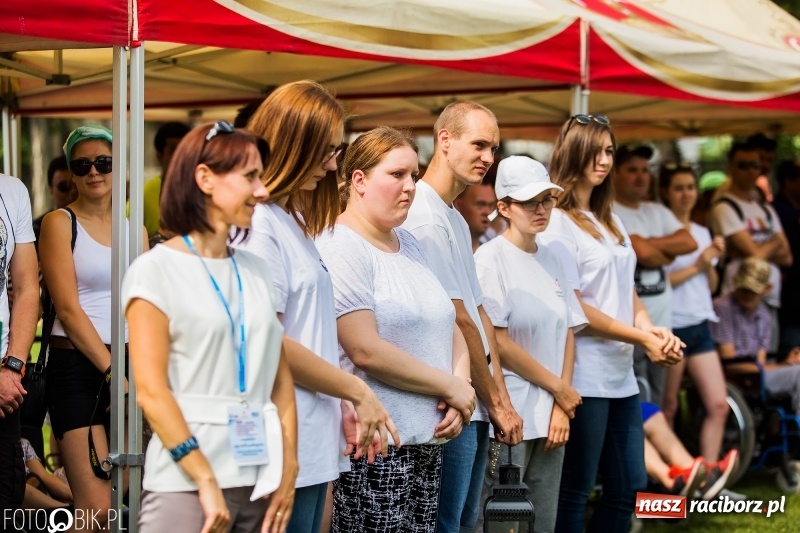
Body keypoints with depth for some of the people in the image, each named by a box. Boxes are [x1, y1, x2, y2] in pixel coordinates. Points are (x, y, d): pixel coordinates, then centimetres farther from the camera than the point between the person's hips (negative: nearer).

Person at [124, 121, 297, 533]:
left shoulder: (256, 271, 13)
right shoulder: (157, 269, -3)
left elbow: (280, 379, 11)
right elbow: (151, 391, -10)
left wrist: (287, 472, 1)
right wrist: (206, 481, -15)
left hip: (260, 482, 5)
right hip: (186, 484, -5)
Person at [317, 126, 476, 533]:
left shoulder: (409, 244, 16)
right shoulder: (341, 248, -10)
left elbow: (449, 327, 17)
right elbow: (366, 351, -18)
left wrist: (462, 383, -3)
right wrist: (451, 387, -10)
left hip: (427, 441, 8)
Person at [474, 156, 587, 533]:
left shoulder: (551, 260, 12)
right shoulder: (491, 258, -8)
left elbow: (567, 333, 11)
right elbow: (496, 341, -13)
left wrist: (561, 407, -1)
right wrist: (559, 388, -7)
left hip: (550, 417, 7)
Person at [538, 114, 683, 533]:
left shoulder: (610, 222, 16)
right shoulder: (557, 223, -10)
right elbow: (572, 309, -15)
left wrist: (653, 330, -4)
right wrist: (642, 339, -13)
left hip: (621, 375, 8)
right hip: (584, 377, -8)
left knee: (628, 487, 10)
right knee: (574, 492, -1)